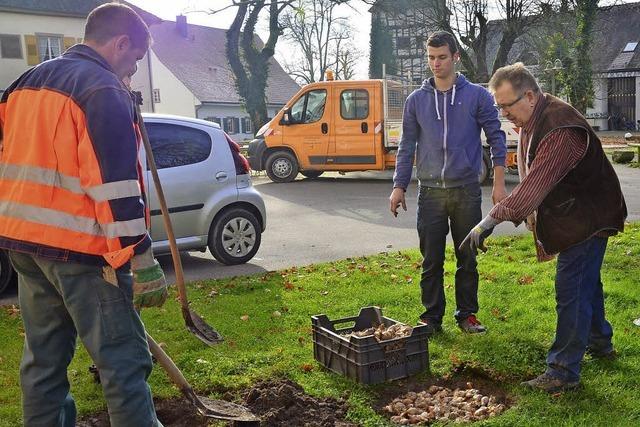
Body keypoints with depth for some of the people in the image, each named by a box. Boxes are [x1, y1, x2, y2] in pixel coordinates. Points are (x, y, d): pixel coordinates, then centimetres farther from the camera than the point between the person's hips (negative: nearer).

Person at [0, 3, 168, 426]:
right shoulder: (104, 90, -12)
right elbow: (115, 186, -20)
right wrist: (142, 261, -19)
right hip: (79, 248, -9)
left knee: (43, 356, 17)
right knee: (124, 360, -3)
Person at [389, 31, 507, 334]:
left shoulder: (477, 96, 2)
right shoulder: (416, 100, 7)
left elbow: (496, 139, 1)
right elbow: (407, 145, 10)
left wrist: (499, 184, -6)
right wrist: (399, 186, 3)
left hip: (467, 191, -1)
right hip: (430, 192, 1)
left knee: (467, 259, 8)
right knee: (431, 261, 5)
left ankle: (467, 314, 22)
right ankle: (432, 317, 17)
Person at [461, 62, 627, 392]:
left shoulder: (560, 130, -31)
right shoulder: (531, 121, 3)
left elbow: (534, 185, -38)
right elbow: (531, 181, 13)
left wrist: (491, 220, -39)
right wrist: (528, 210, 3)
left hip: (586, 215, -10)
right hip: (574, 213, 10)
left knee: (571, 290, -8)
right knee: (586, 282, 23)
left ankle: (564, 371, -1)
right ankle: (600, 342, 42)